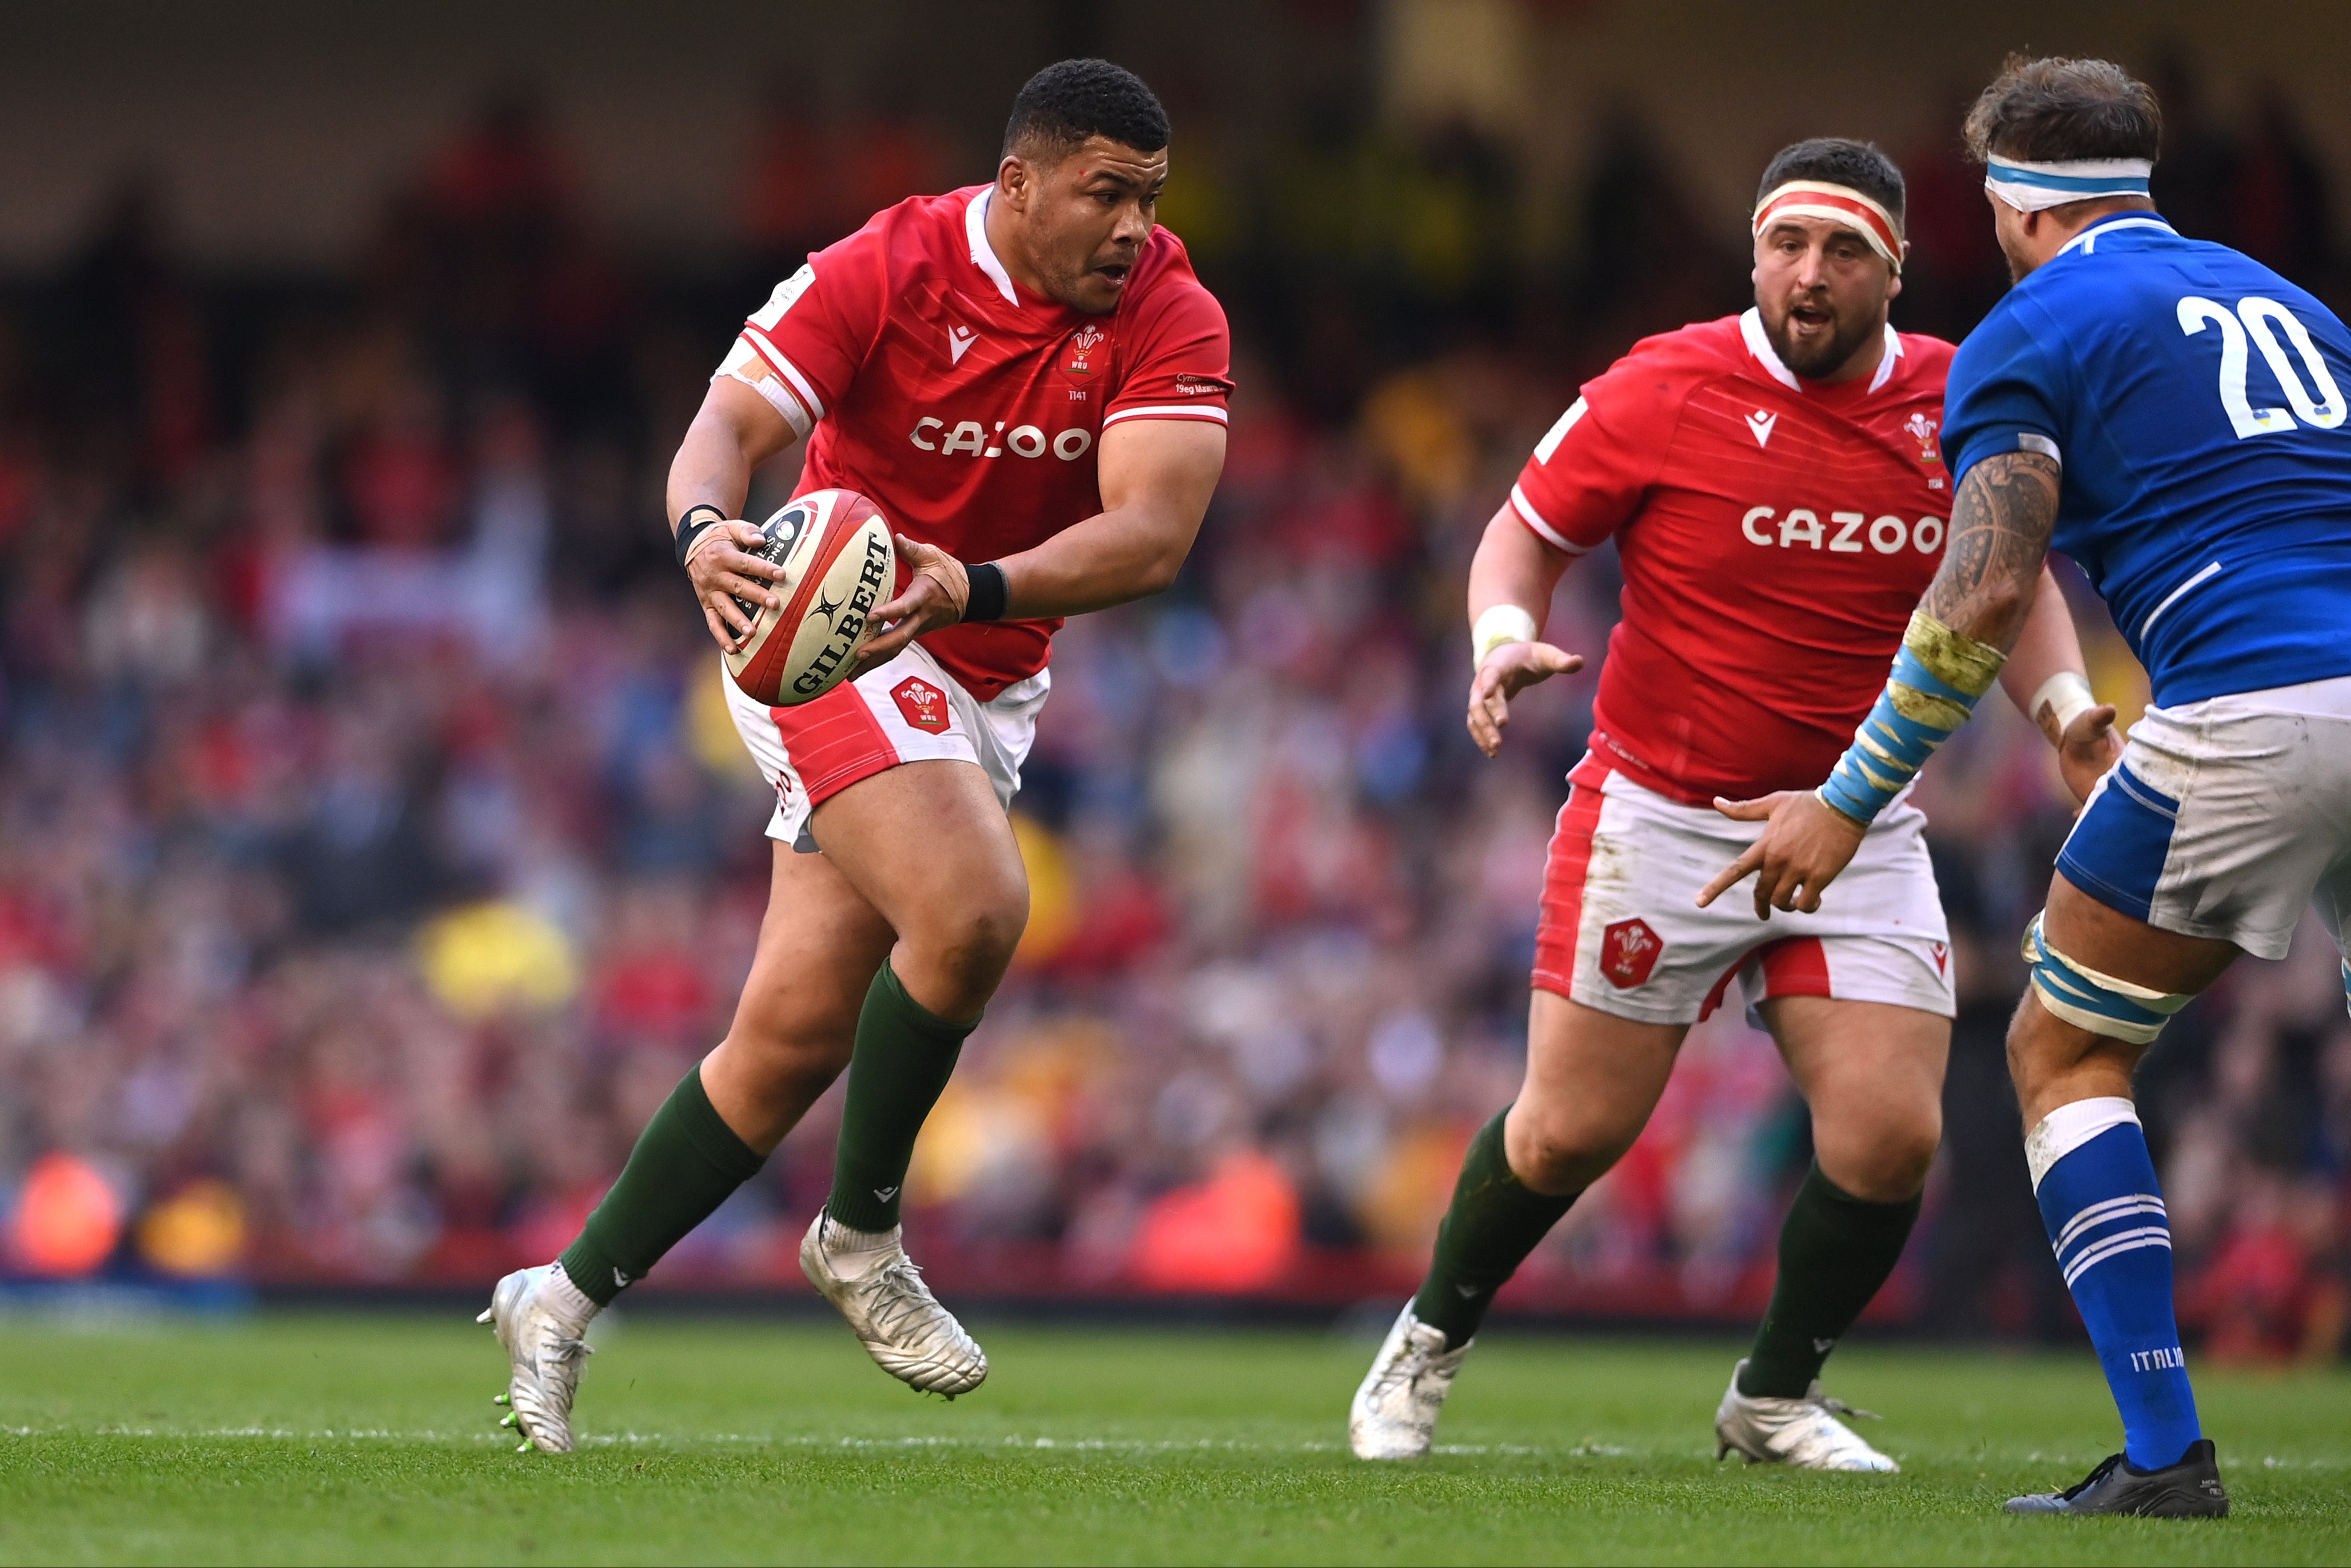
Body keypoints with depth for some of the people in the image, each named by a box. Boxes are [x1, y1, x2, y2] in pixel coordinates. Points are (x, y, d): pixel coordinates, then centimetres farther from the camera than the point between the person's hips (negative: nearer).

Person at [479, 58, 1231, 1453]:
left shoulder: (1171, 317, -11)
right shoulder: (885, 274, -17)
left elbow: (1152, 535, -23)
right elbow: (734, 422, -22)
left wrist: (978, 585, -40)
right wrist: (707, 529, -46)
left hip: (987, 681, 5)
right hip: (833, 643, -5)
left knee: (798, 1032, 4)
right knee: (971, 907, -28)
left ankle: (568, 1296, 17)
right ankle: (862, 1235, -7)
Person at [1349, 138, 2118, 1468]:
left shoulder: (1959, 407, -1)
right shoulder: (1664, 391, -10)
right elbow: (1528, 533, 1)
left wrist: (2066, 708, -4)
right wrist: (1506, 638, -19)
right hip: (1662, 816, -3)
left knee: (1892, 1135, -9)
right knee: (1573, 1130, -1)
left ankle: (1776, 1395, 16)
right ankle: (1430, 1343, 27)